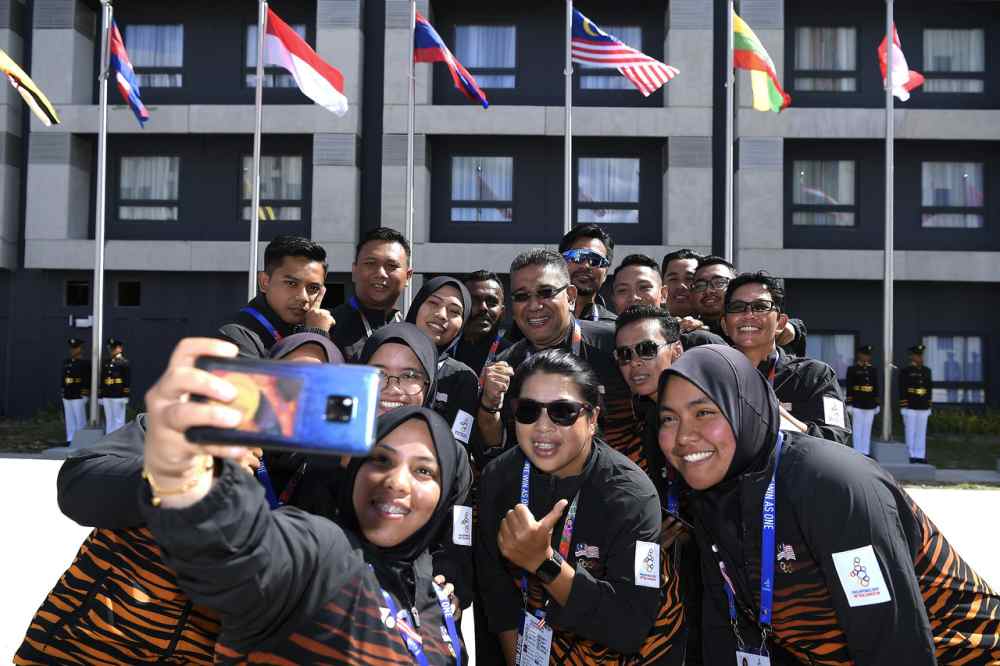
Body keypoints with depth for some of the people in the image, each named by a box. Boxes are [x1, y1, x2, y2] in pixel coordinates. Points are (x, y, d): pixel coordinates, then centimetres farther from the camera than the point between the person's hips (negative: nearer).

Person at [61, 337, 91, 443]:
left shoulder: (85, 363, -5)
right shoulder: (66, 362, 15)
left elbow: (89, 380, -9)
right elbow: (63, 378, 19)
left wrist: (85, 394, -12)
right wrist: (63, 393, 15)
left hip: (79, 397, -6)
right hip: (67, 397, 6)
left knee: (80, 419, -3)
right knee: (69, 419, 9)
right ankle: (70, 440, 14)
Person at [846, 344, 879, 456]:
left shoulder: (873, 370, 12)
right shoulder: (852, 370, -1)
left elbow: (876, 388, 15)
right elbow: (849, 389, -4)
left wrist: (877, 404, 12)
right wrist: (849, 404, -9)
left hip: (870, 405, 4)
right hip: (857, 405, -4)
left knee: (867, 429, 7)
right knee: (857, 429, 0)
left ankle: (866, 452, 12)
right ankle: (858, 453, 5)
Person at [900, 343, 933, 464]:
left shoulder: (927, 371, 12)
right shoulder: (905, 371, -3)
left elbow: (930, 389, 15)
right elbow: (902, 390, -6)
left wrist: (929, 406, 12)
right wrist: (903, 407, -11)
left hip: (923, 407, 5)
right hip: (910, 407, -5)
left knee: (921, 432, 6)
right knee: (910, 431, 1)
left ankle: (920, 455, 11)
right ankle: (911, 455, 7)